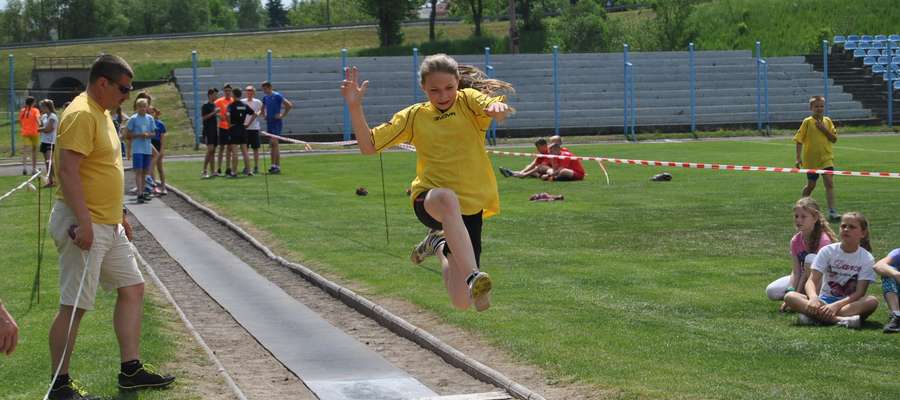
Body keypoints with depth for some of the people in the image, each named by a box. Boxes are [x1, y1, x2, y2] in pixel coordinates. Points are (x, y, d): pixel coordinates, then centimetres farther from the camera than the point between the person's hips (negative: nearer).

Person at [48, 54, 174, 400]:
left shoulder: (101, 113, 15)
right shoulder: (81, 115, -17)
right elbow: (68, 171, -24)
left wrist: (118, 215, 24)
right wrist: (84, 223, -28)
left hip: (108, 225, 11)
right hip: (84, 225, -11)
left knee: (132, 288, 13)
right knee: (74, 306, -5)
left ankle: (131, 370, 18)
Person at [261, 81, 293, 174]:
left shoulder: (277, 96, -10)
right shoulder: (265, 97, 12)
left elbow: (289, 105, -17)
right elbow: (263, 108, 32)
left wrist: (282, 115, -15)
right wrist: (264, 115, 15)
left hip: (276, 122, -7)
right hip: (269, 122, 7)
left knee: (274, 143, -13)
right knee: (271, 145, 7)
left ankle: (278, 166, -13)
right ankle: (273, 165, 11)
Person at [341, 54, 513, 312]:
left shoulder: (468, 100, 4)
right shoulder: (414, 116, 11)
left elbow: (492, 107, -19)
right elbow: (369, 146, 9)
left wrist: (498, 107, -45)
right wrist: (354, 107, -6)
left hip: (471, 206, 0)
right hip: (428, 201, 0)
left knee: (462, 301, -3)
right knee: (447, 199, -42)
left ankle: (441, 244, 27)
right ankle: (472, 277, -52)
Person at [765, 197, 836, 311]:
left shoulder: (824, 240, -24)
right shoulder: (795, 241, -6)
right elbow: (796, 271, -10)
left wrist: (798, 294, -28)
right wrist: (790, 293, -26)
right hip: (803, 278, 5)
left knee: (810, 258, -36)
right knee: (771, 292, -13)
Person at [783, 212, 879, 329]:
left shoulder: (867, 259, -3)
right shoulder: (827, 251, 0)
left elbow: (859, 292, -12)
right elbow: (812, 280, -9)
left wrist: (836, 305, -29)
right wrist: (813, 297, -33)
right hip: (824, 301, 1)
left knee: (872, 301, -34)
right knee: (790, 297, -26)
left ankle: (815, 316, -41)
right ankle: (840, 320, -41)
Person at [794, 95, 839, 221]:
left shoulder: (827, 121, 4)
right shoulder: (807, 122, -6)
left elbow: (834, 139, 2)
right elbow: (799, 140, -5)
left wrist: (824, 129, -13)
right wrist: (799, 158, -11)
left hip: (826, 158, 2)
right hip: (810, 159, -2)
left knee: (829, 183, -12)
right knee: (811, 185, 10)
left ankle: (831, 211, -15)